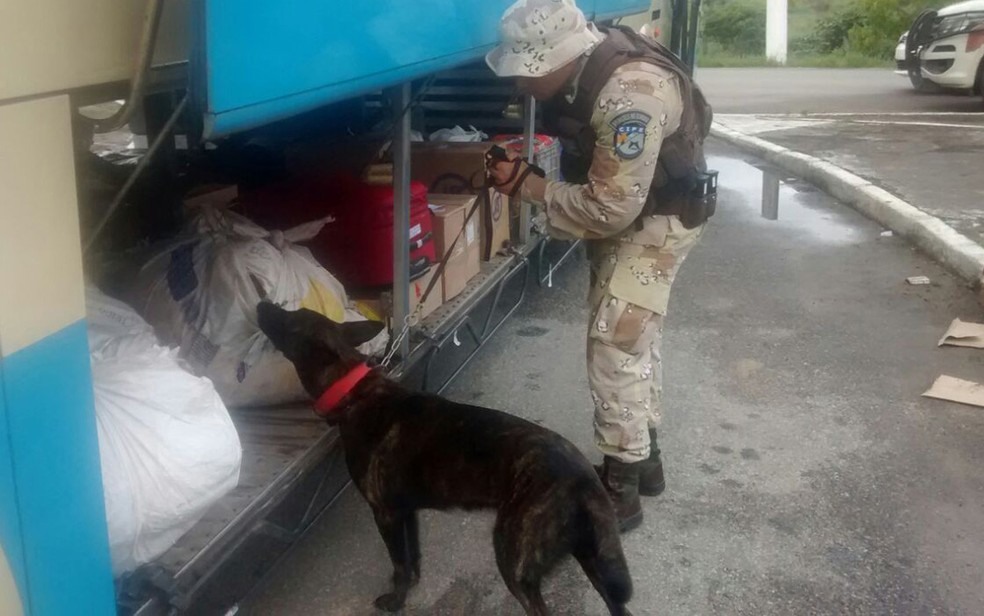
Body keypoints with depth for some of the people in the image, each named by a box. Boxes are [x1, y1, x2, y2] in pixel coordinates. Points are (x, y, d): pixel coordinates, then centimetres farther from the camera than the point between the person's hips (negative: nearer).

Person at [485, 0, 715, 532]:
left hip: (657, 220, -9)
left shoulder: (629, 97, -36)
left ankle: (620, 491, 0)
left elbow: (611, 209, -32)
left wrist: (526, 185, -25)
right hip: (625, 210, 9)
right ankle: (643, 458, 33)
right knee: (634, 339, 17)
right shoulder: (582, 66, -9)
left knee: (613, 346, -10)